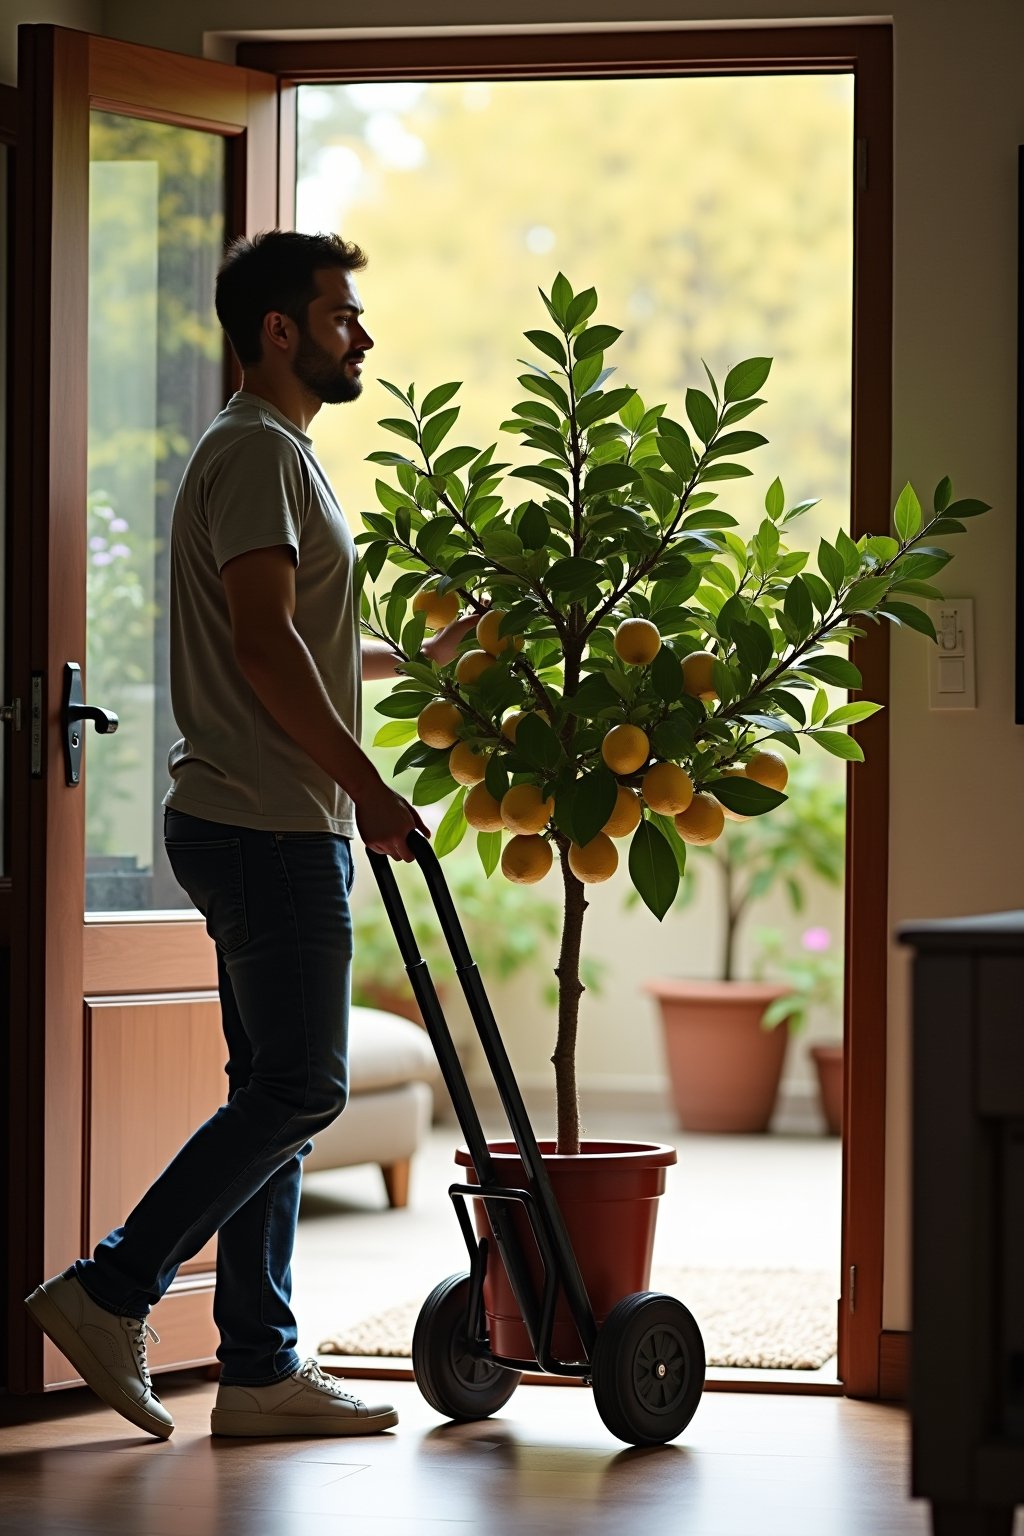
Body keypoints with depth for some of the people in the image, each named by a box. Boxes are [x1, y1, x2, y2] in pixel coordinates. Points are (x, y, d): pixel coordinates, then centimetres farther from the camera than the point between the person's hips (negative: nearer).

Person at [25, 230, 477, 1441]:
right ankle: (110, 1293, -6)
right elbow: (265, 643, -21)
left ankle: (261, 1368, 10)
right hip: (267, 827, -10)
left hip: (273, 828, 10)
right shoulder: (255, 452, -11)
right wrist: (364, 785, -20)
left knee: (278, 1092, 9)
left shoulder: (277, 452, 22)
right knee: (295, 1088, -10)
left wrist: (422, 657, 36)